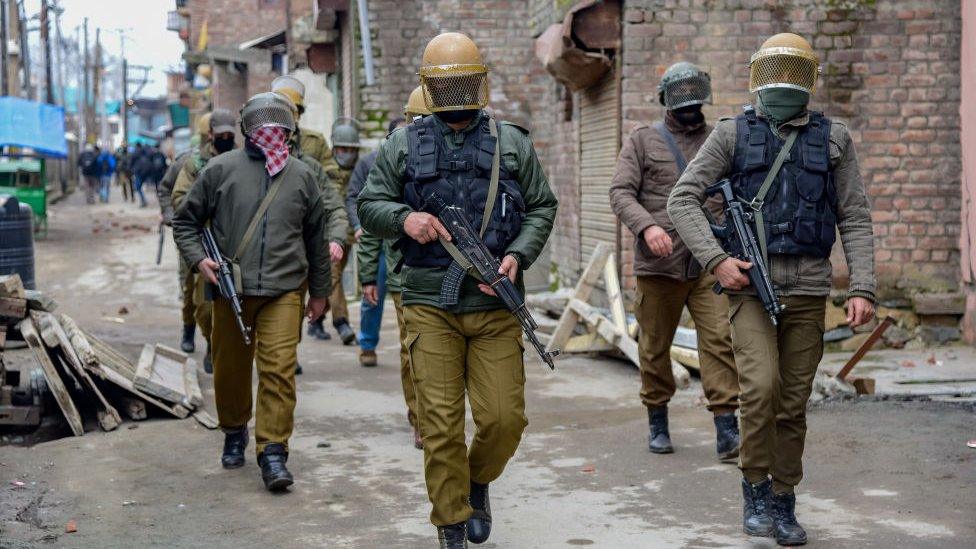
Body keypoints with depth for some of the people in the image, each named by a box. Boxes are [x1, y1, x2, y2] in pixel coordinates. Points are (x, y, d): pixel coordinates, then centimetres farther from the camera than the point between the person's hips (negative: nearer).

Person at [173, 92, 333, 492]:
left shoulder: (301, 175, 9)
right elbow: (185, 221, 9)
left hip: (284, 290, 0)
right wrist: (198, 259, -8)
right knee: (231, 368, 11)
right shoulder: (221, 169, 1)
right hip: (231, 290, 0)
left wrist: (319, 291, 18)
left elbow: (316, 237, 17)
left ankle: (273, 452, -5)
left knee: (279, 370, -9)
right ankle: (234, 433, 34)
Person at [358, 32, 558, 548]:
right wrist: (403, 218, -12)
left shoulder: (512, 143, 9)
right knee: (440, 423, -1)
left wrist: (518, 256, -6)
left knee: (505, 418, -1)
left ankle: (478, 481, 31)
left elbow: (542, 207, 11)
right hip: (430, 306, -1)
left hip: (496, 306, 1)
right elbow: (368, 205, 10)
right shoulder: (403, 145, 7)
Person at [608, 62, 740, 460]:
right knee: (655, 347, 7)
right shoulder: (643, 140, 8)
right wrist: (646, 225, -19)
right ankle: (657, 423, 22)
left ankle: (726, 427, -9)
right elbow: (620, 192, -1)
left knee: (720, 340, -10)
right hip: (658, 264, -1)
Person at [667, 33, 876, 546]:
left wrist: (862, 289, -5)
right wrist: (715, 260, -13)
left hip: (808, 290, 2)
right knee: (760, 386, -19)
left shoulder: (833, 138, 7)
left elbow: (855, 219, 6)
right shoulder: (732, 134, 3)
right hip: (750, 285, -2)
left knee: (793, 403, 6)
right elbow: (682, 199, -1)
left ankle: (782, 504, 19)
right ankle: (755, 490, 0)